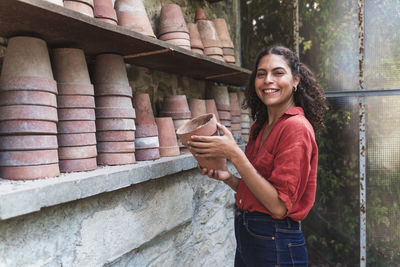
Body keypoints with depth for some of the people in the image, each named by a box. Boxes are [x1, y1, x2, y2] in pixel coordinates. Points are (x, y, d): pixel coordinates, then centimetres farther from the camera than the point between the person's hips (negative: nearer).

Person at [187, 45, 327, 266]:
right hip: (246, 237, 8)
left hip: (275, 247, -7)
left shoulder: (296, 127, -18)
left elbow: (279, 206, -22)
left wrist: (234, 155, -25)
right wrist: (227, 178, -6)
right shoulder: (259, 127, 5)